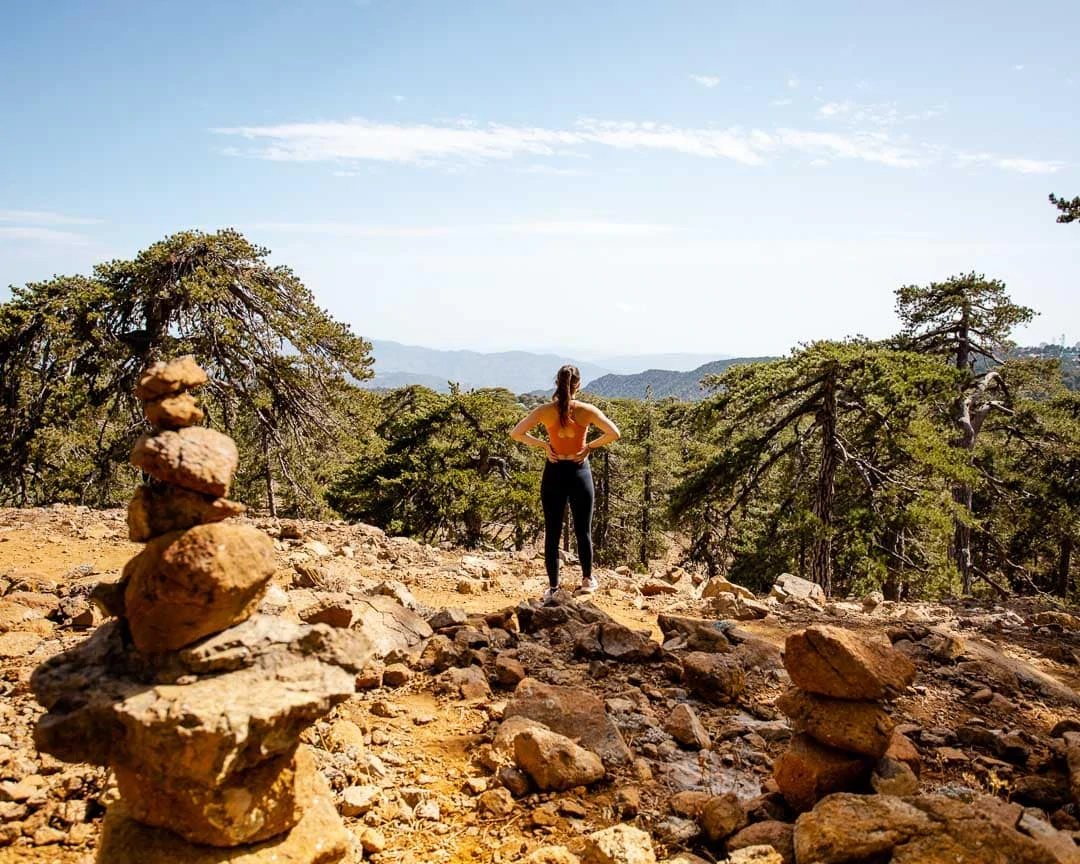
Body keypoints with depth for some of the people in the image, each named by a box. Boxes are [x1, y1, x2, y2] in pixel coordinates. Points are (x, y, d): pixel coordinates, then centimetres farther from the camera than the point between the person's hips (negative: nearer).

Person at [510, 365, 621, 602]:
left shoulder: (545, 411, -6)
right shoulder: (587, 410, -8)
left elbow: (516, 433, -6)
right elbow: (614, 433, -13)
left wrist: (542, 444, 1)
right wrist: (590, 446, -2)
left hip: (554, 473, 1)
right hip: (579, 472, -1)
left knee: (552, 532, 7)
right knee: (583, 530, 13)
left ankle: (553, 587, 11)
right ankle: (587, 579, 25)